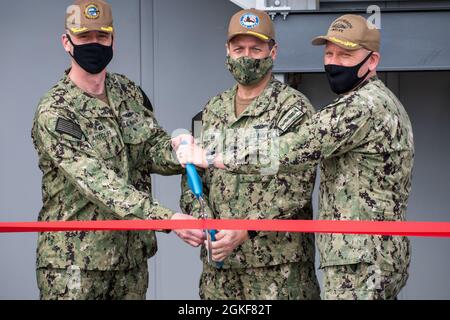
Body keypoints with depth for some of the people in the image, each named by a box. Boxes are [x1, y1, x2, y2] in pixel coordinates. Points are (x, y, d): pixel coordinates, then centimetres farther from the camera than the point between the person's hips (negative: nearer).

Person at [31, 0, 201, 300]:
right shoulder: (54, 112, -15)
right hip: (75, 262, -6)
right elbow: (98, 182, -25)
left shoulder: (130, 92, 7)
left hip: (133, 254, 6)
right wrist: (168, 218, -34)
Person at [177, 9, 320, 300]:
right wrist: (199, 219, -4)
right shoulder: (214, 110, 15)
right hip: (218, 256, 5)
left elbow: (298, 186, -12)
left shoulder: (294, 108, -4)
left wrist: (245, 230, -18)